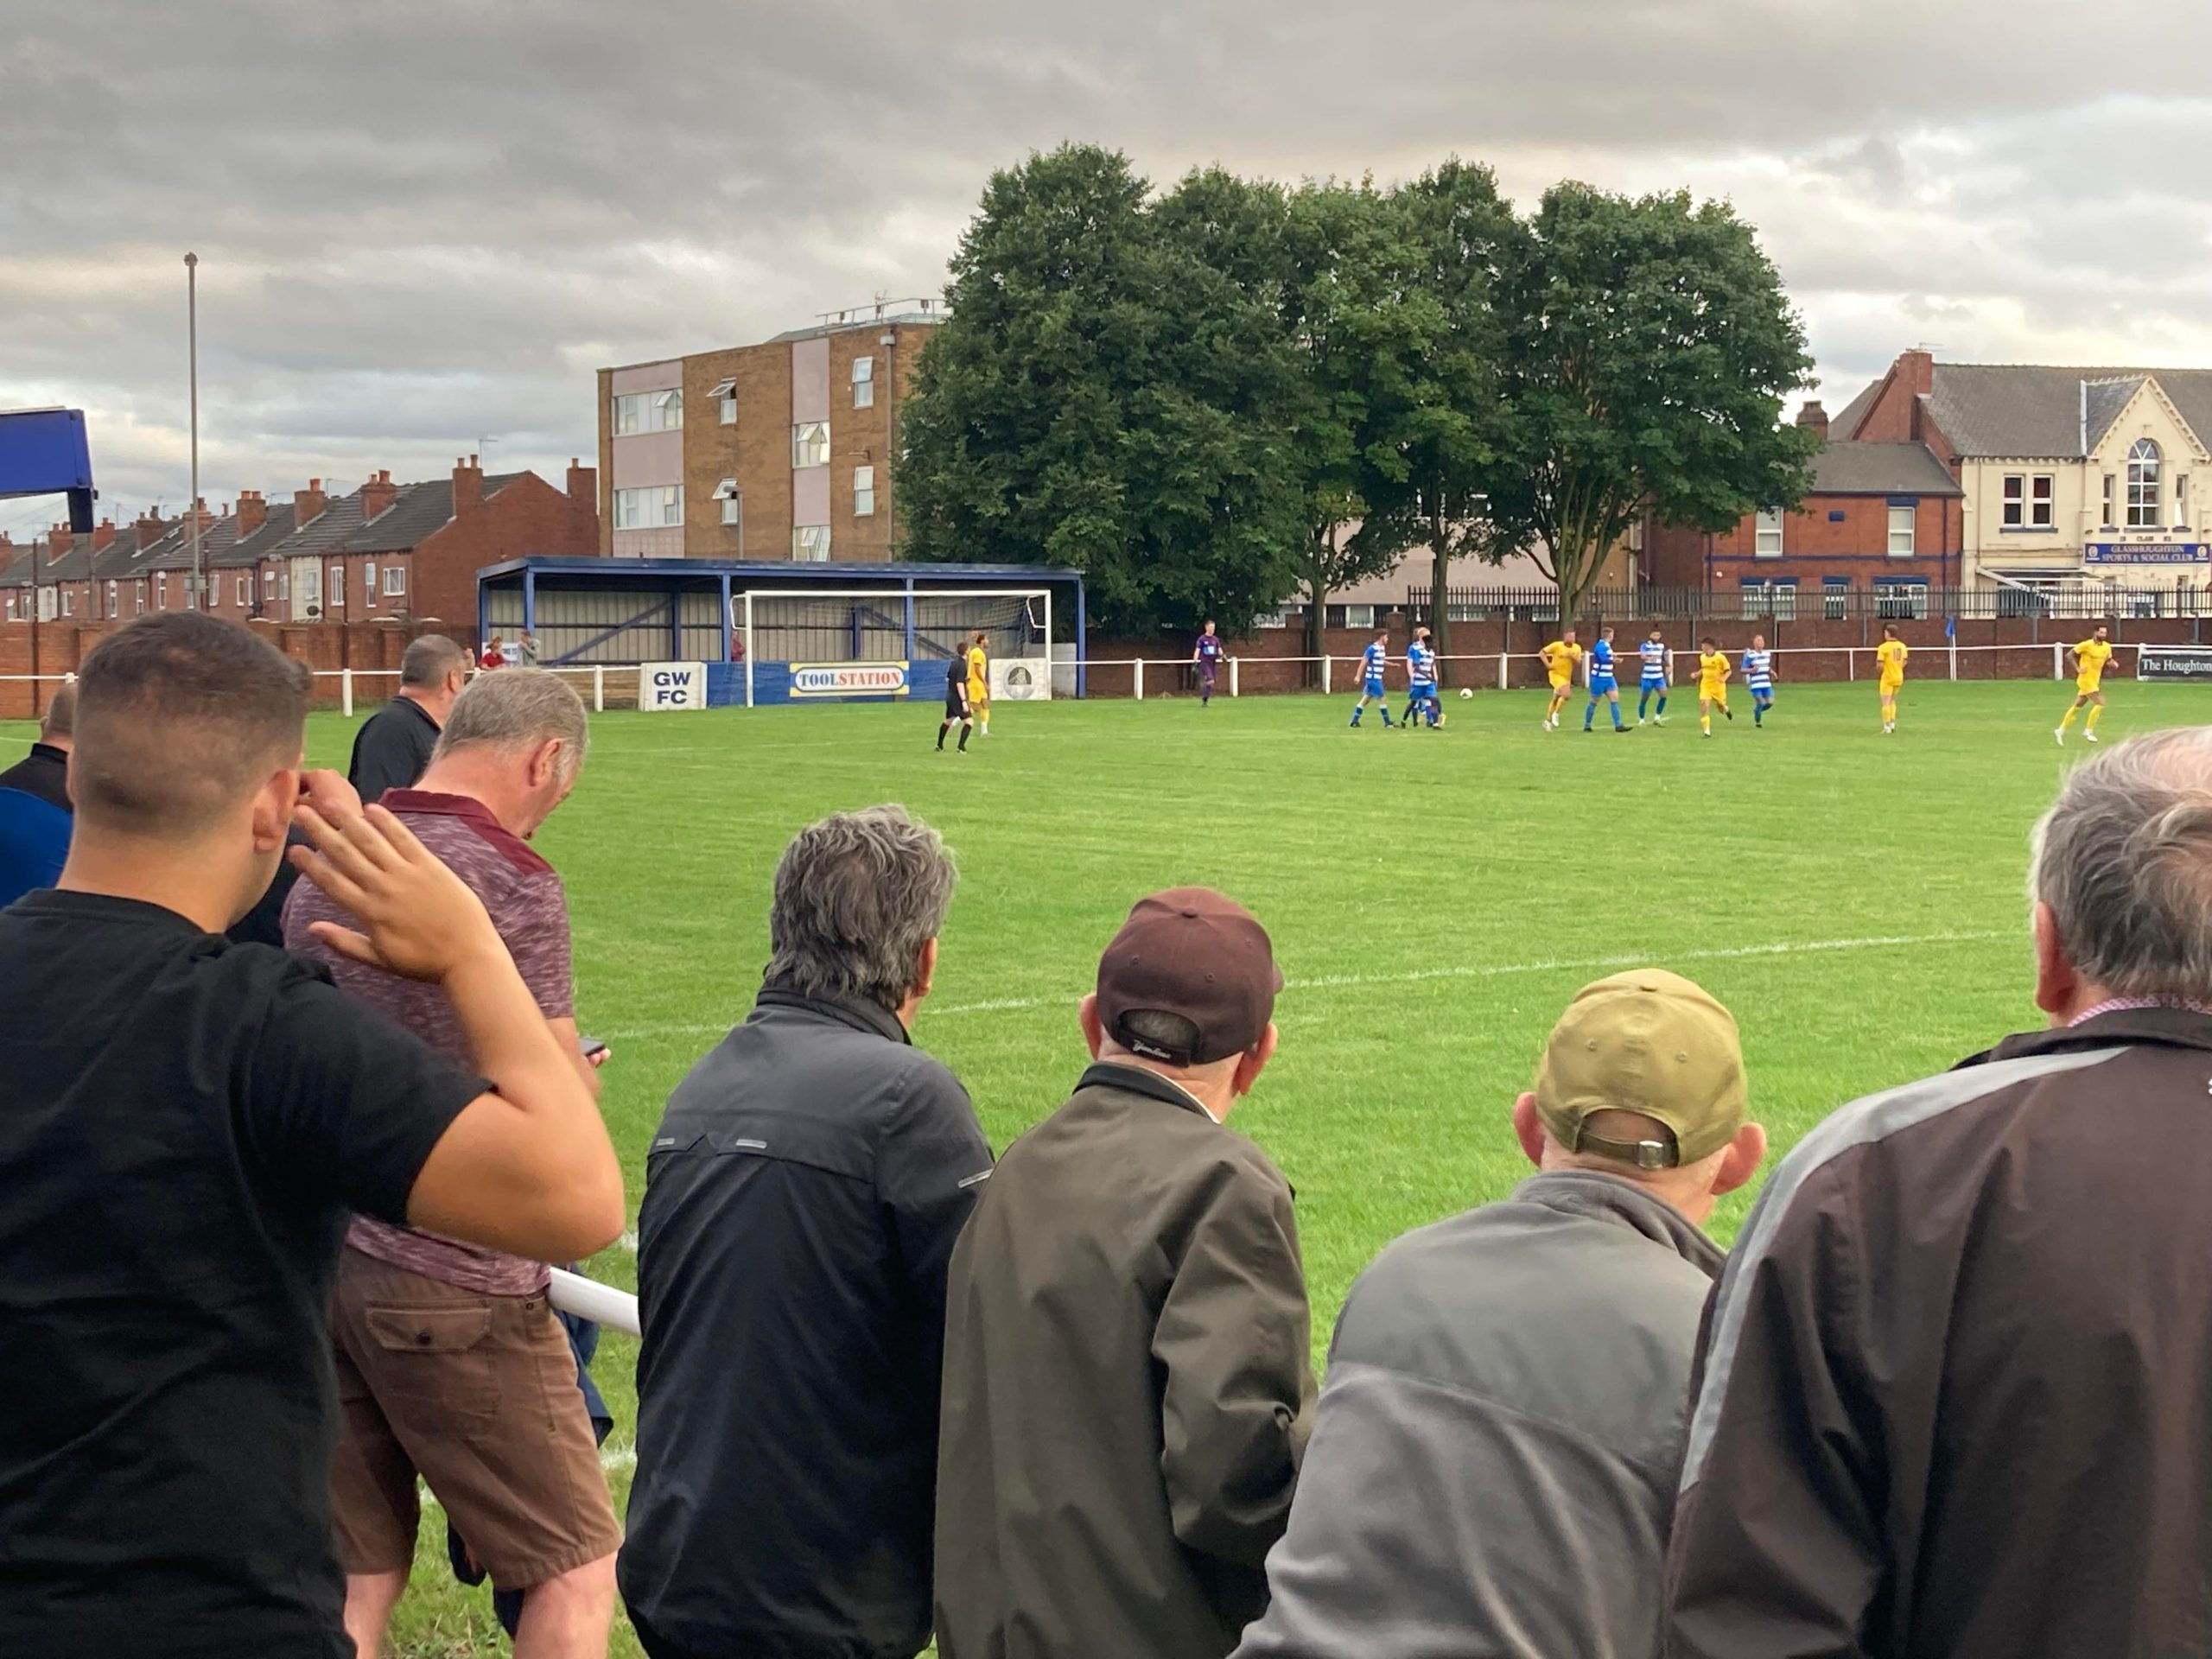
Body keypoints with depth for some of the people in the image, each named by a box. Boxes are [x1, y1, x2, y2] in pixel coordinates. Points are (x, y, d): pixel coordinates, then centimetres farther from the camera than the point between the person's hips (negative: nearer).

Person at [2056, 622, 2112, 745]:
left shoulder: (2107, 647, 5)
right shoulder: (2087, 645, -14)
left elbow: (2109, 660, 17)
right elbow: (2070, 655, -8)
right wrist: (2078, 668, -17)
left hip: (2095, 680, 7)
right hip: (2086, 679, -7)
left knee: (2077, 707, 13)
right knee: (2100, 704, -14)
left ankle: (2061, 731, 23)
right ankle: (2088, 731, -3)